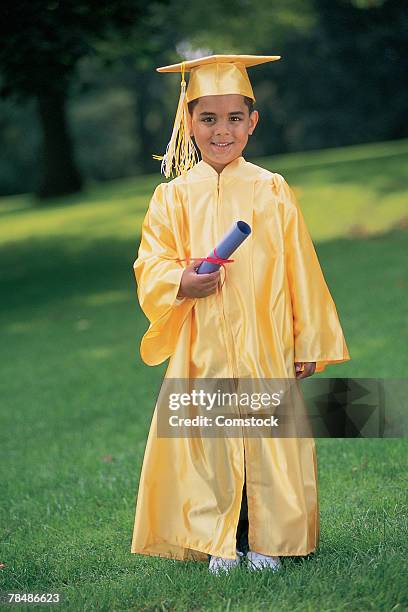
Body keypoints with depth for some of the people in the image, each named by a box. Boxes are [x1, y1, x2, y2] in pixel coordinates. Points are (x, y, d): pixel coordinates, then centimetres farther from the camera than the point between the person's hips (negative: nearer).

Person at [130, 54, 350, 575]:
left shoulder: (272, 191, 3)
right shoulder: (174, 196, 3)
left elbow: (300, 269, 5)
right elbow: (150, 267, 1)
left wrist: (307, 344, 4)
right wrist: (181, 284, -21)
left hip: (267, 348, 0)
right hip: (202, 351, 0)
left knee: (270, 438, 3)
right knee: (209, 439, 4)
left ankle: (269, 540, 17)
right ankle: (217, 544, 17)